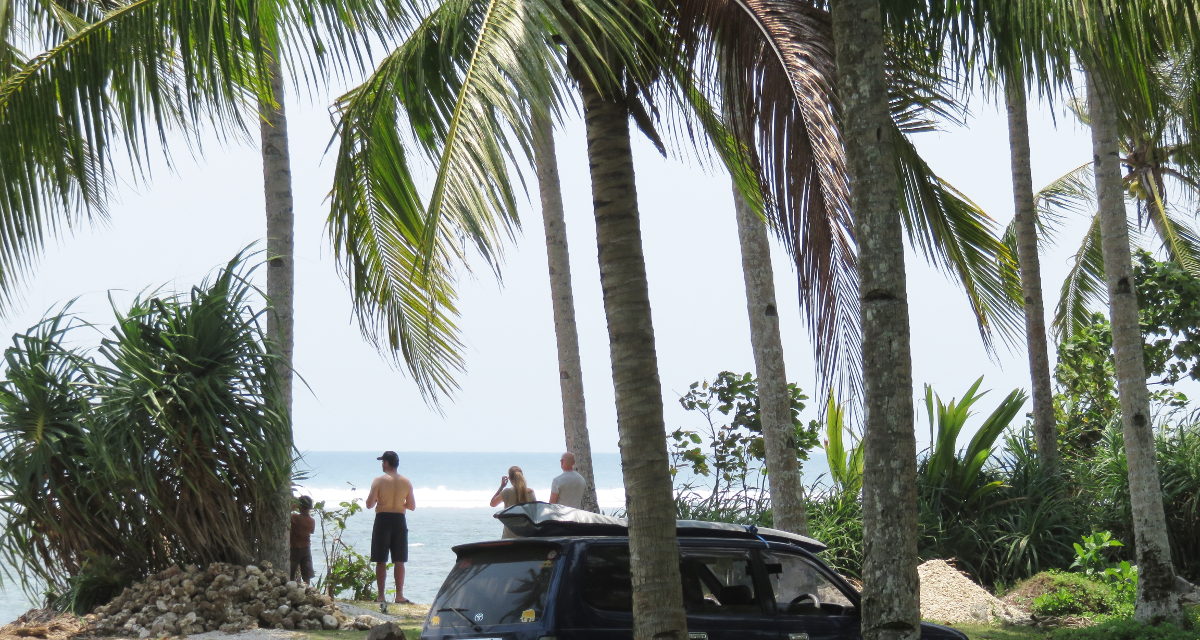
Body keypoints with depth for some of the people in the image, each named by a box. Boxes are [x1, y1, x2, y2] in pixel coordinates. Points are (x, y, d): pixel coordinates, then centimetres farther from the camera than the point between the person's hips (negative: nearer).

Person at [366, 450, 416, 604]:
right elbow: (412, 506, 7)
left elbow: (369, 504, -10)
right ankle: (399, 596, 5)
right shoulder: (406, 482, 2)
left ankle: (381, 596, 1)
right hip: (399, 521, 3)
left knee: (381, 561, 3)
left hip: (383, 520, -3)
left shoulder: (379, 481, -8)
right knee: (399, 561, 7)